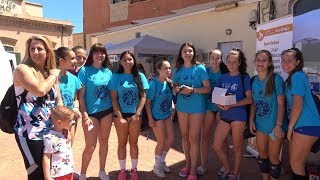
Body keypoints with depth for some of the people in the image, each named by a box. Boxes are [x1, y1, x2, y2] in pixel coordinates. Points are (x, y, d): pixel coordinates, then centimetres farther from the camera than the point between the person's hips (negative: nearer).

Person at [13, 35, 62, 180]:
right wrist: (53, 75, -11)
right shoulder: (22, 69, -10)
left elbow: (58, 101, 14)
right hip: (30, 133, -7)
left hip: (50, 132, 7)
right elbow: (40, 90, -29)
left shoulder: (51, 73, 11)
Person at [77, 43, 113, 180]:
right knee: (90, 147, 1)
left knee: (104, 142, 14)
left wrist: (114, 112, 6)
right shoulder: (85, 70, -8)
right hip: (91, 112, -4)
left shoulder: (108, 72, 5)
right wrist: (85, 116, -14)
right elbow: (81, 96, -9)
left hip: (107, 111, 4)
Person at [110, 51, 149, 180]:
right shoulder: (116, 77, 0)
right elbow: (114, 98, -4)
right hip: (120, 114, -1)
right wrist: (120, 117, -11)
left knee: (133, 142, 10)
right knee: (122, 143, 9)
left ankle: (134, 170, 24)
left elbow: (143, 96, 0)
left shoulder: (139, 76, 3)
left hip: (135, 114, 1)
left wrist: (137, 114, -9)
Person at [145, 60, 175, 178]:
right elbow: (148, 102, -15)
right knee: (161, 142, 2)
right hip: (157, 116, -6)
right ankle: (157, 166, 25)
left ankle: (162, 161, 34)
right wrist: (150, 119, -17)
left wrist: (172, 111, 6)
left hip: (167, 115, 6)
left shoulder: (169, 82, 0)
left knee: (170, 139, 10)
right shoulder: (154, 83, -17)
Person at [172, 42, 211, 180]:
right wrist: (177, 89, -11)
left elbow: (207, 88, -9)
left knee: (193, 137, -1)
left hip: (196, 107, -4)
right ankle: (188, 164, 31)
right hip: (181, 106, 5)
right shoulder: (177, 69, 5)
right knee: (184, 136, 13)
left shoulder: (200, 68, -7)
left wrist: (192, 89, -23)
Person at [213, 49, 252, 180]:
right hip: (224, 115, 5)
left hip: (238, 116, -4)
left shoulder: (244, 77, -3)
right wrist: (219, 104, -9)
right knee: (217, 146, 3)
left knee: (237, 148, 8)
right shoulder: (224, 77, 10)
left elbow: (249, 99, -8)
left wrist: (232, 105, -20)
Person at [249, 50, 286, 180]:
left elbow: (281, 104, -12)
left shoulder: (276, 79, -12)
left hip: (274, 125, -5)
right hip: (260, 124, 5)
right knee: (262, 155, 16)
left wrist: (278, 125, -16)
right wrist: (251, 120, 2)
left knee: (273, 158, 7)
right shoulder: (253, 80, 2)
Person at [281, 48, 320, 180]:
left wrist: (290, 127, -10)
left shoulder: (297, 76, -14)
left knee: (296, 164, 1)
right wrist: (291, 127, 16)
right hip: (300, 125, 10)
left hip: (306, 126, -10)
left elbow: (298, 105, -18)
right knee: (295, 162, 18)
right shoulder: (291, 77, 14)